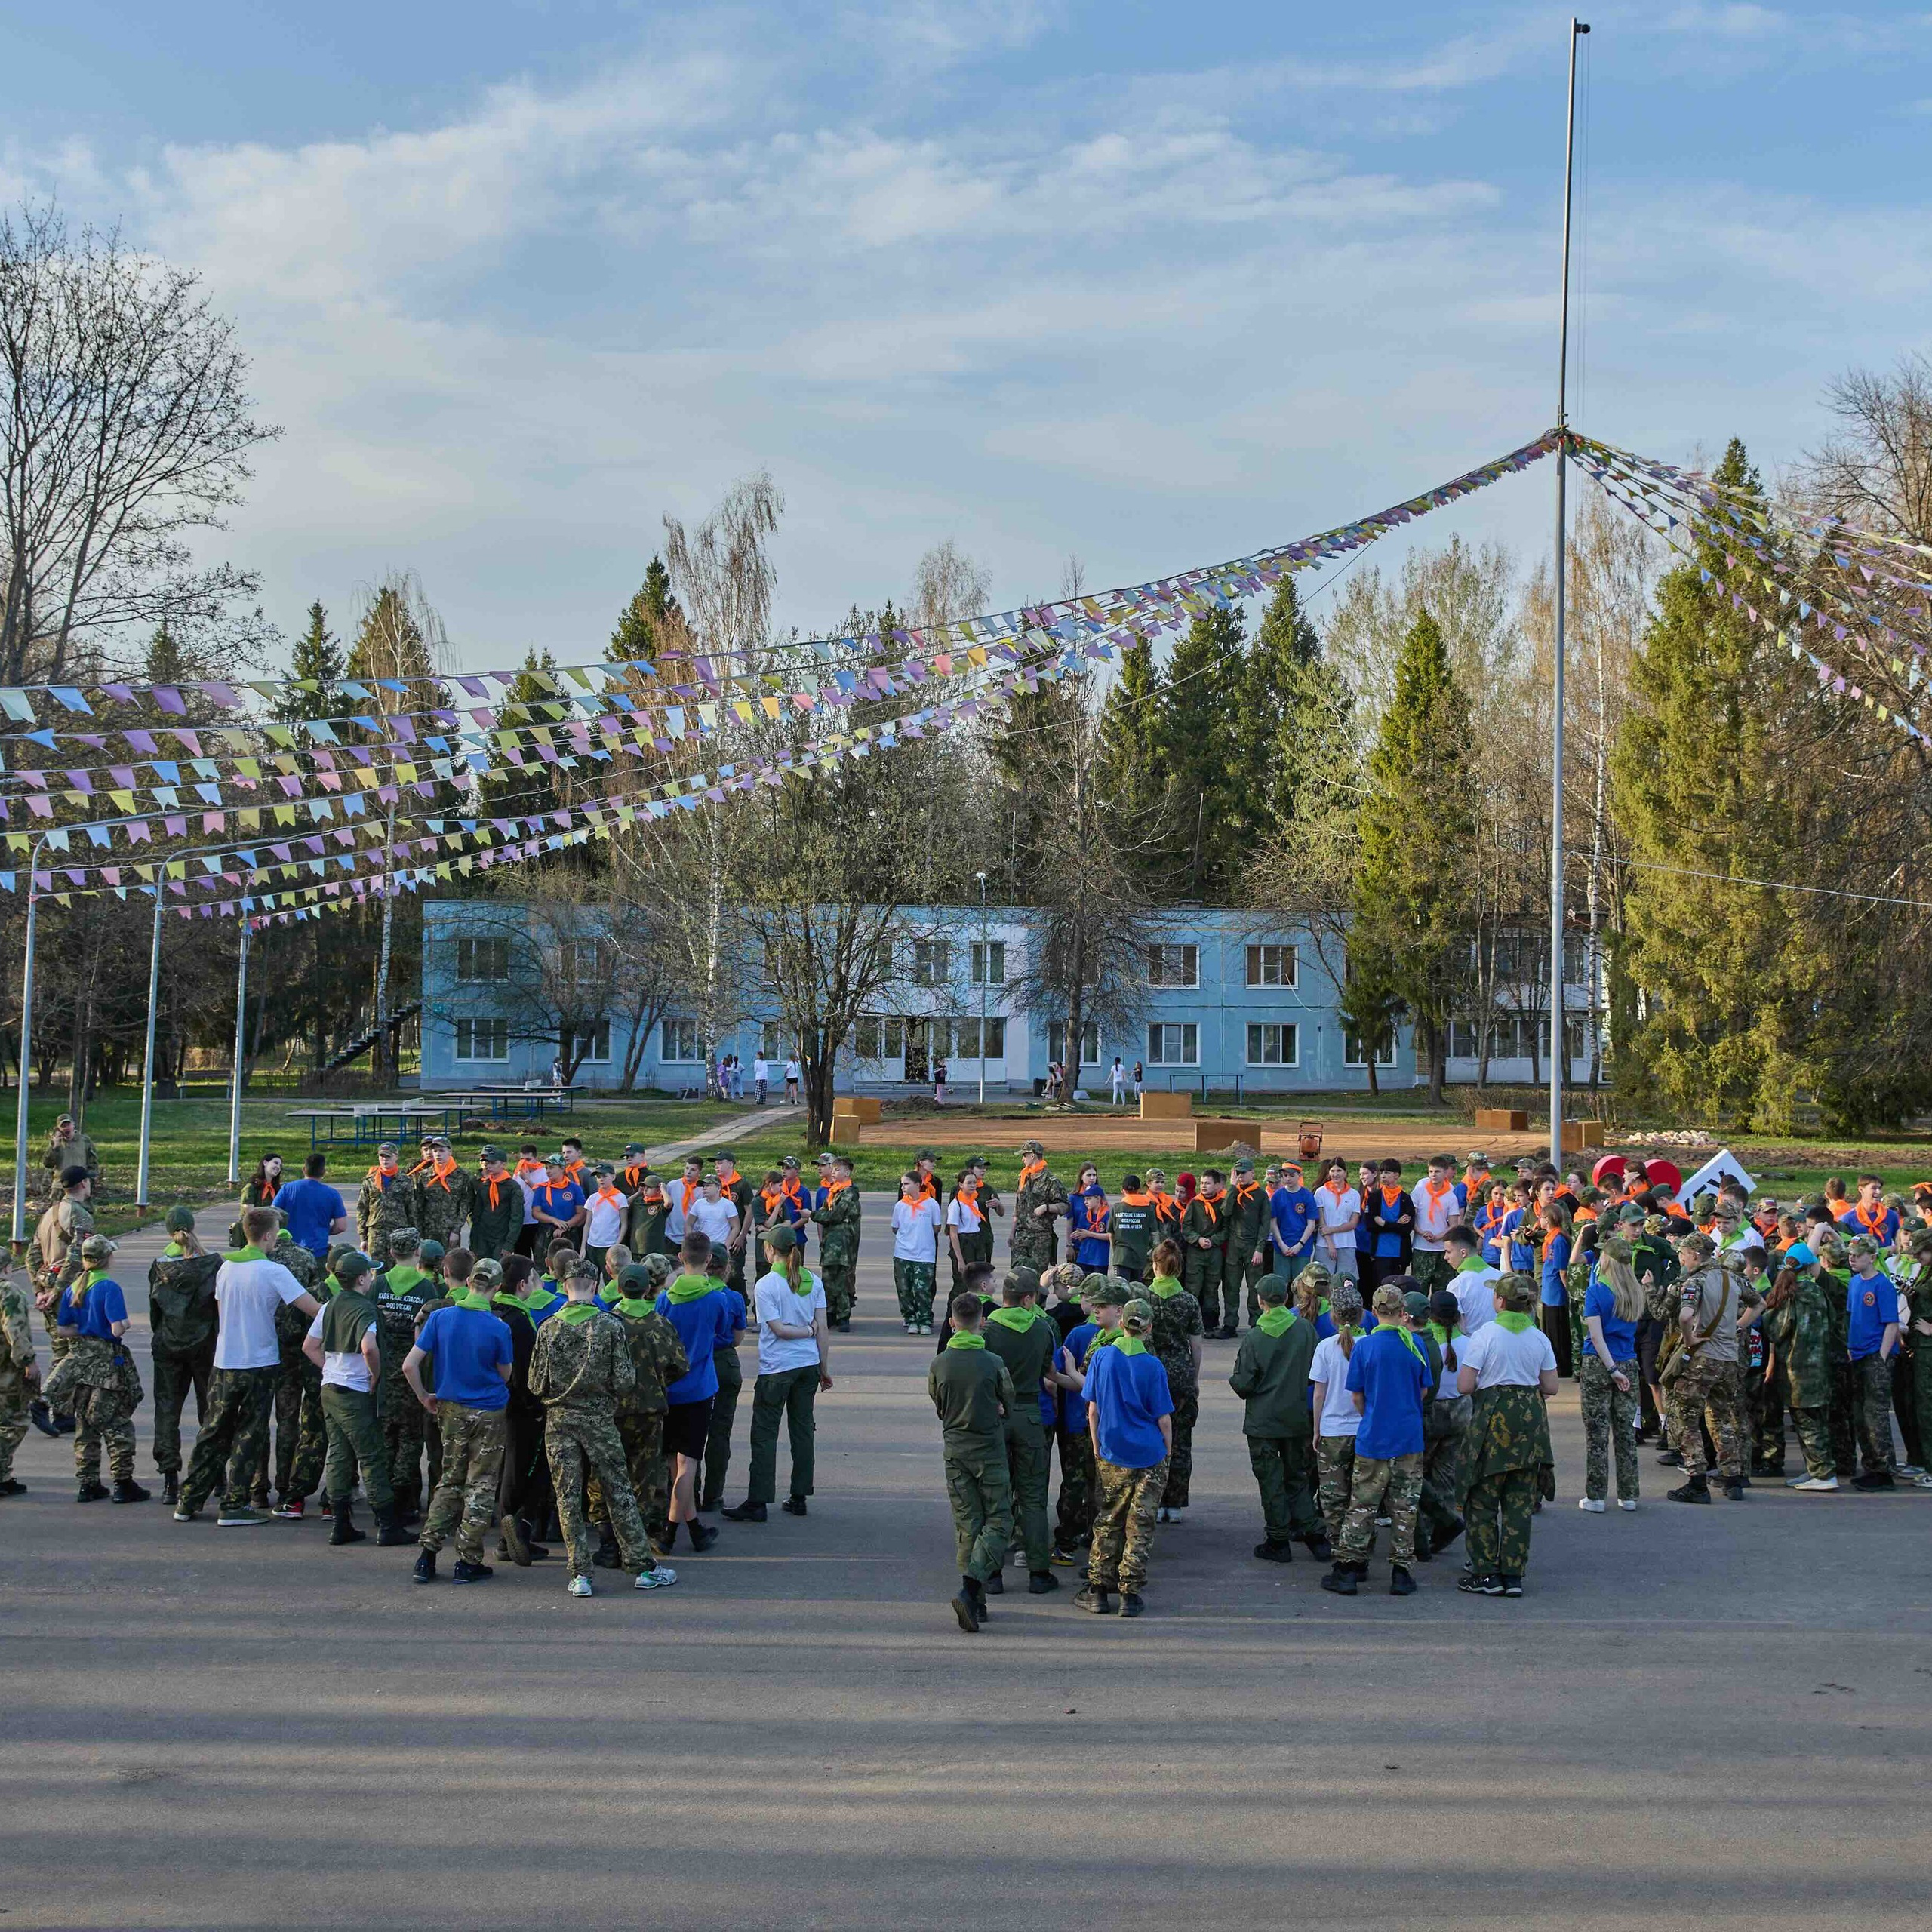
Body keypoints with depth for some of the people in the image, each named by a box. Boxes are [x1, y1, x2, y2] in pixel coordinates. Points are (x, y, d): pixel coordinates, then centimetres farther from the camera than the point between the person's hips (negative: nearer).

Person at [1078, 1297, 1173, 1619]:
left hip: (1111, 1455, 2)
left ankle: (1099, 1591, 12)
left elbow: (1093, 1410, 2)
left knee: (1107, 1523, 11)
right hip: (1150, 1456, -2)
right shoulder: (1152, 1366, -10)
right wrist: (1168, 1452, 8)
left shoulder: (1102, 1357, -3)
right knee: (1140, 1525, 5)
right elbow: (1163, 1418, -5)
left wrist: (1097, 1449, 12)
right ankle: (1130, 1594, 5)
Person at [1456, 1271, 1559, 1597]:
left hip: (1493, 1417, -4)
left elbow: (1464, 1386, -12)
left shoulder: (1485, 1335, -10)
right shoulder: (1539, 1338, 3)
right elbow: (1551, 1388, 7)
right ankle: (1514, 1575, 8)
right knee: (1520, 1502, 8)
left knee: (1482, 1500, 6)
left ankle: (1486, 1574, 6)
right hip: (1530, 1418, 4)